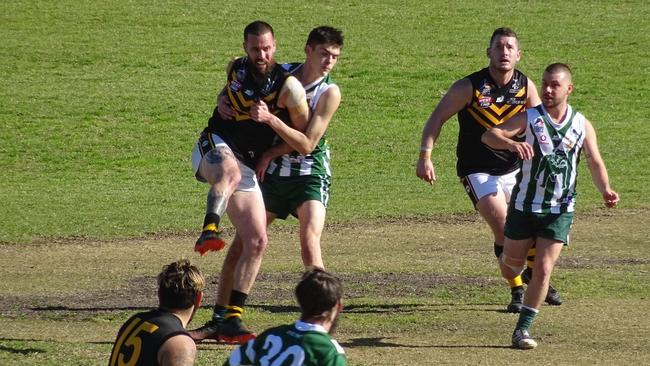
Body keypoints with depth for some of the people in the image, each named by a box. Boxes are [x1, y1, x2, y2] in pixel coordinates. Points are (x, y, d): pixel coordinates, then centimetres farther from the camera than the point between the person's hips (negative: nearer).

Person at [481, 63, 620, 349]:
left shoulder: (582, 125, 0)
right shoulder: (529, 118, -8)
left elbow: (595, 163, 10)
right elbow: (489, 135, -20)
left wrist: (605, 190, -9)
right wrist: (511, 143, -42)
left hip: (560, 211, 0)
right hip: (524, 205, 0)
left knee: (543, 270, -10)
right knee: (512, 264, 12)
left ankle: (522, 329, 0)